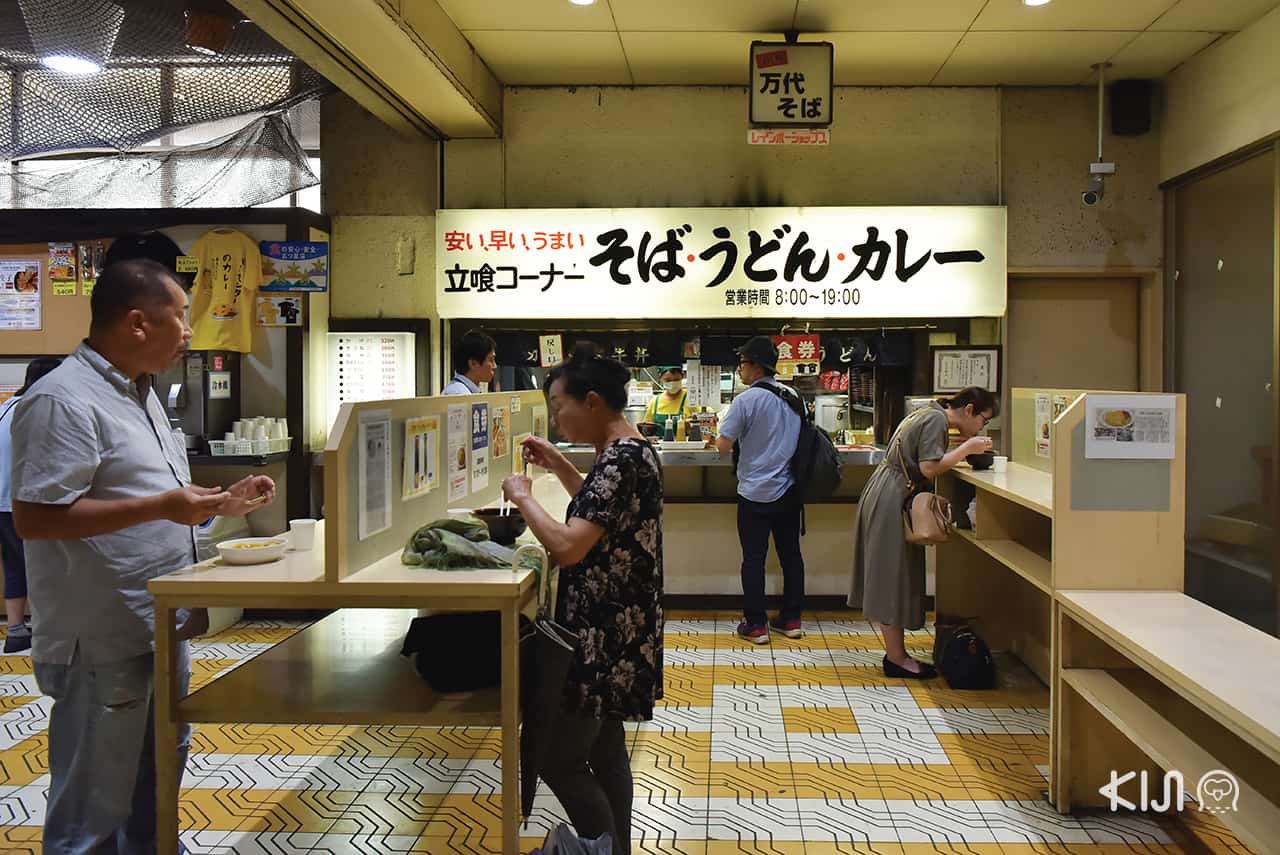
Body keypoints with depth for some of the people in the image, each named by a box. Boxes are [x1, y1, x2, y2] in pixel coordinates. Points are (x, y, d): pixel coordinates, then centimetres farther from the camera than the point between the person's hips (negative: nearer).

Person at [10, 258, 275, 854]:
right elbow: (34, 516, -24)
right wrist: (161, 506, -27)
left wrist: (222, 501, 8)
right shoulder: (63, 400, -19)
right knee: (95, 801, 5)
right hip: (103, 638, -10)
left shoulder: (139, 393, 13)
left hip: (159, 625, 10)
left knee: (159, 769, 24)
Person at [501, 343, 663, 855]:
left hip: (604, 635, -10)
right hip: (616, 627, 10)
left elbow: (568, 546, -29)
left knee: (557, 758, -1)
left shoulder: (620, 459, -21)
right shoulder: (632, 450, 9)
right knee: (605, 751, 18)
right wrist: (561, 467, 16)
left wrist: (522, 497, -14)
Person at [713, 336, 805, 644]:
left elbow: (724, 446, -16)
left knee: (754, 559, 2)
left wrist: (728, 439, 6)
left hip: (755, 493, -6)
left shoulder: (746, 400, -14)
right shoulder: (793, 396, 6)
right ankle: (791, 619, 22)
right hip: (788, 490, 6)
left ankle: (756, 625, 7)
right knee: (791, 554, 13)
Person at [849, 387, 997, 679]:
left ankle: (895, 653, 18)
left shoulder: (927, 414, 17)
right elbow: (929, 469, -20)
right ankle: (897, 659, 3)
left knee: (890, 578, 12)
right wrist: (967, 448, -12)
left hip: (884, 497, 11)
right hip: (892, 501, -11)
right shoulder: (936, 419, -14)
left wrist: (963, 449, 8)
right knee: (895, 576, -4)